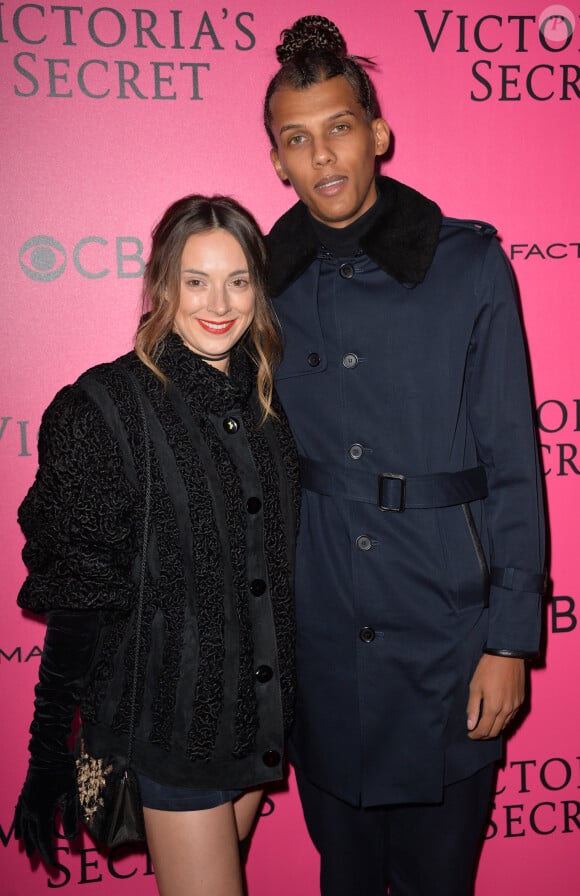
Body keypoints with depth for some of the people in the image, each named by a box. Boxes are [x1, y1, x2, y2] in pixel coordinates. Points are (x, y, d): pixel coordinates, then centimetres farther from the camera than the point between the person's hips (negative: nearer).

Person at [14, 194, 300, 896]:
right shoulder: (103, 408, -13)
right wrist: (54, 751, -10)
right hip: (171, 715, -5)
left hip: (264, 707, 5)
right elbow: (76, 593, -12)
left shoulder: (268, 397, 3)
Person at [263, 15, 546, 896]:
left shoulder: (468, 266, -7)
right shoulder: (268, 281, 2)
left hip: (442, 633, -2)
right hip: (317, 634, 3)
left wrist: (511, 639, -8)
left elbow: (513, 465, -6)